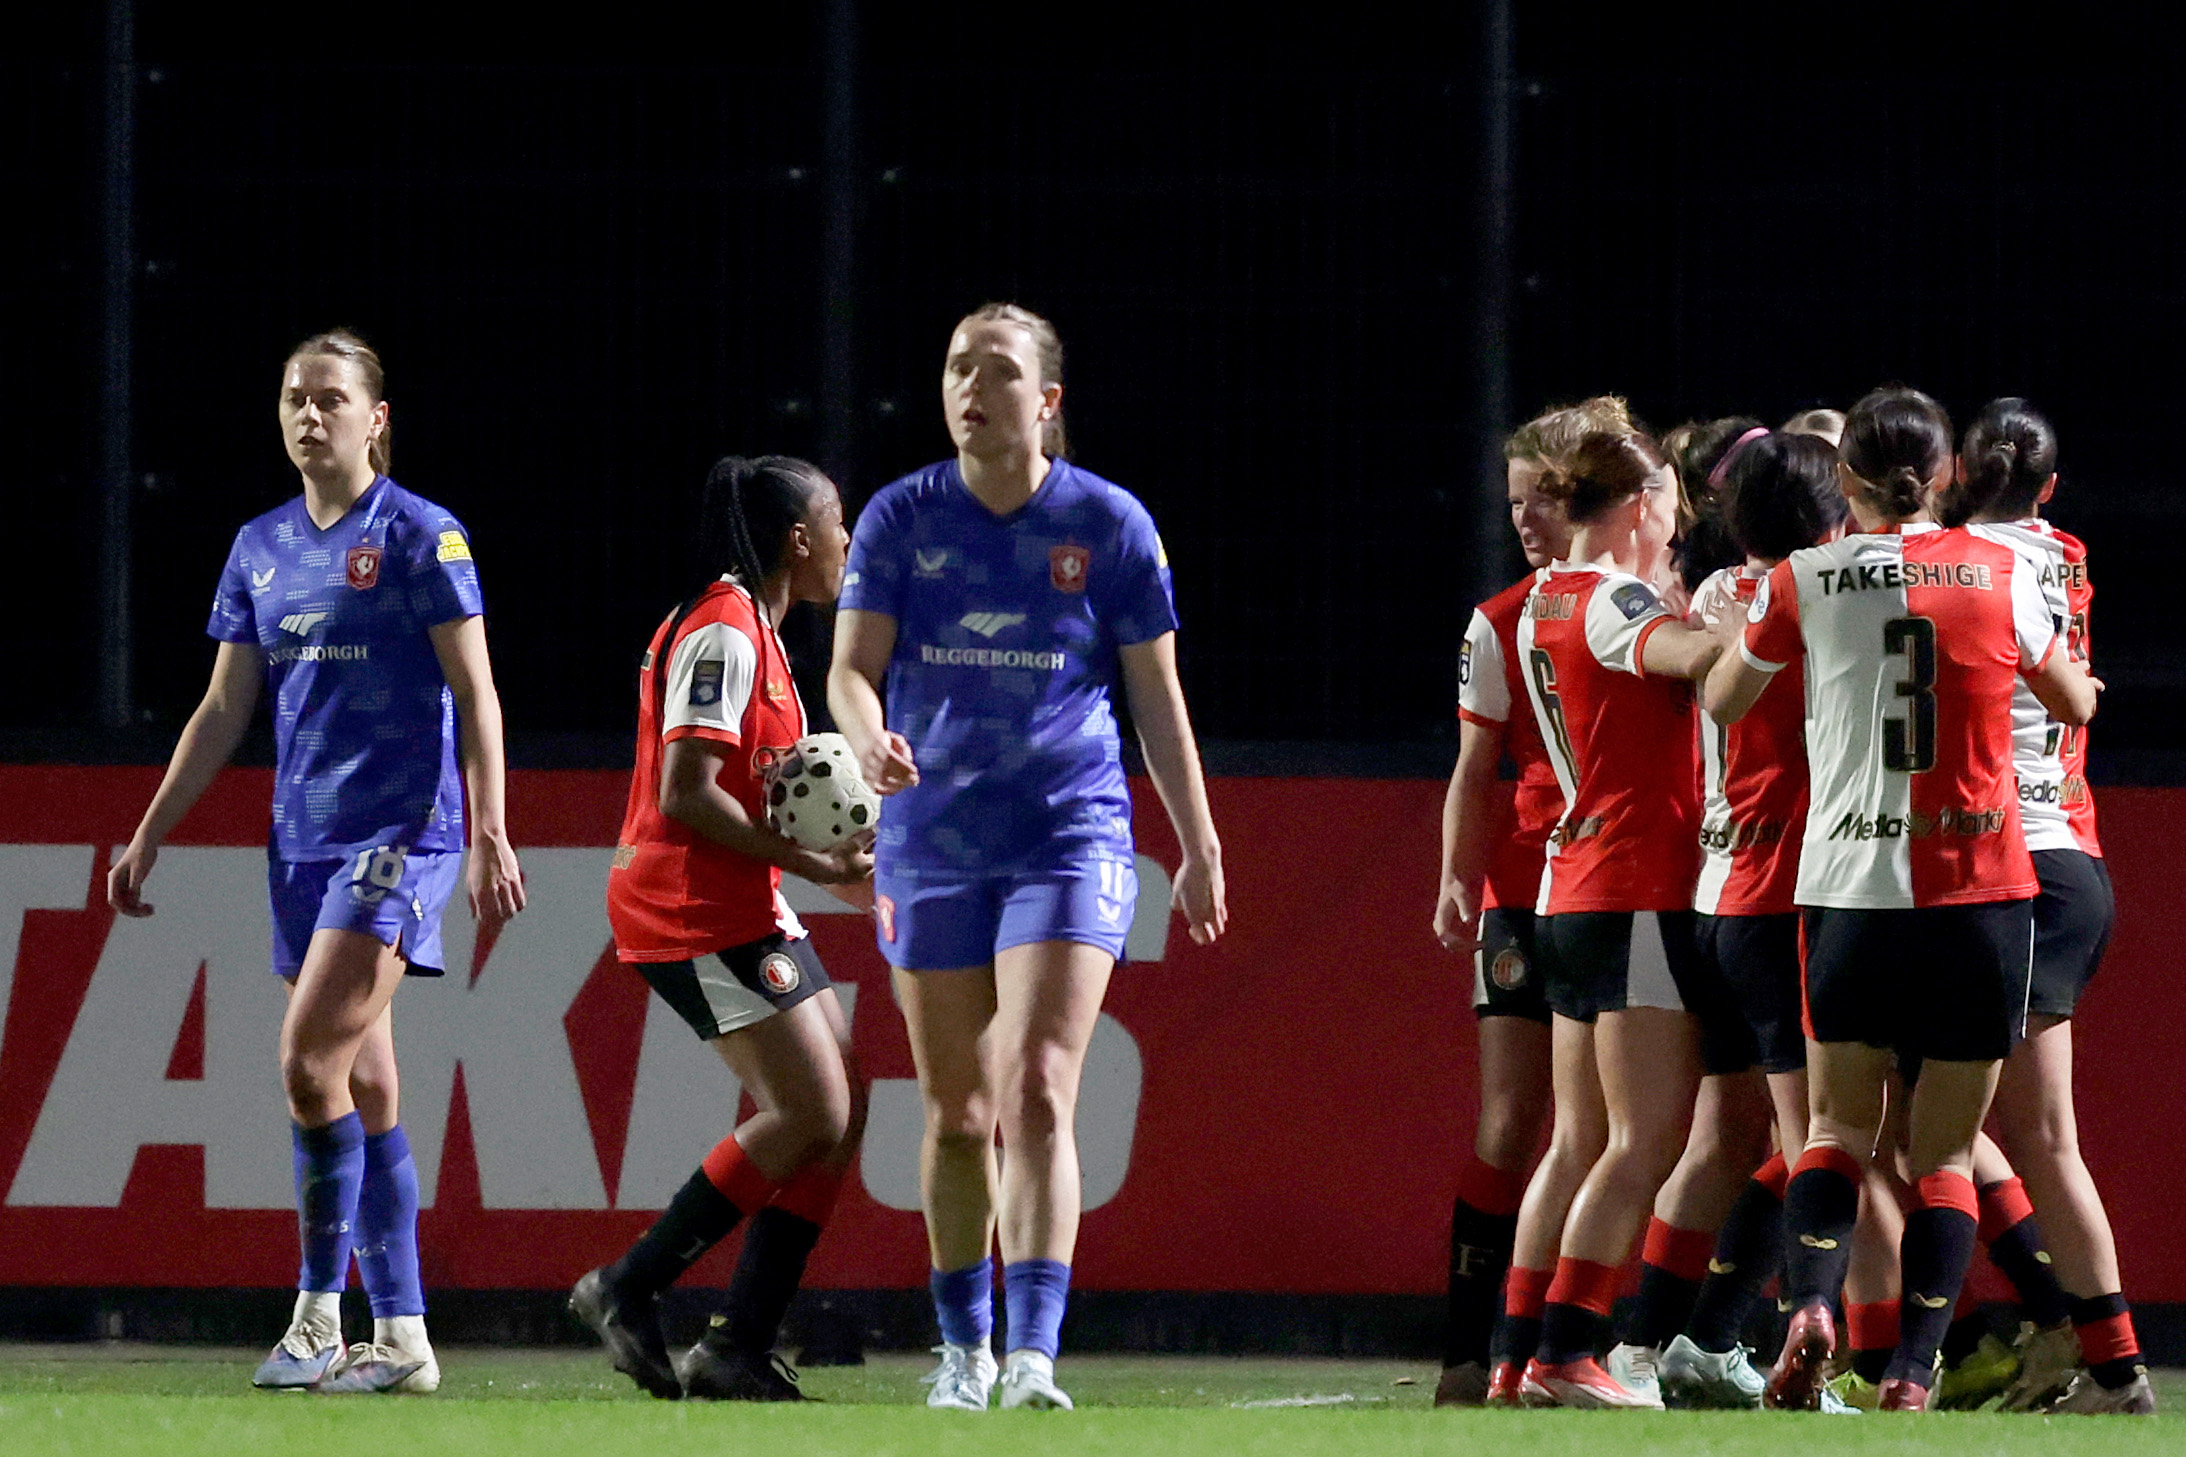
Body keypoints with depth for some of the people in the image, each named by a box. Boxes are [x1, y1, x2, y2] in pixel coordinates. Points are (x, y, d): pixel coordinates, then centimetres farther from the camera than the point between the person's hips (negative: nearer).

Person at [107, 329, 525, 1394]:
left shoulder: (420, 536, -5)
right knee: (365, 1088, 6)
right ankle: (401, 1337, 8)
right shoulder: (261, 548, 13)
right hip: (303, 841, 7)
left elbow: (474, 694, -7)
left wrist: (489, 837, -15)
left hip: (401, 832, -7)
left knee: (311, 1062, -17)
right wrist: (149, 836, 15)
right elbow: (223, 711, 17)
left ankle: (319, 1312, -11)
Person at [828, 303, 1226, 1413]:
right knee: (955, 1111, 10)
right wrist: (870, 738, -27)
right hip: (932, 842, 2)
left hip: (1070, 836, -2)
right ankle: (963, 1348, 25)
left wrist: (1199, 846, 6)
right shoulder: (903, 518, 1)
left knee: (1038, 1094, -16)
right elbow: (851, 666, -4)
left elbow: (1156, 695, 5)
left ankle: (1034, 1359, -22)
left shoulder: (1109, 525, -2)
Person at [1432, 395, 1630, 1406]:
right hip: (1531, 895, 0)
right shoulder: (1502, 624, 5)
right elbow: (1476, 772, 7)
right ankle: (1465, 1352, -3)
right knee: (1508, 1131, -5)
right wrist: (1458, 880, -8)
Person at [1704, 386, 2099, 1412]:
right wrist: (2079, 681, 40)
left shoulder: (1803, 582, 1)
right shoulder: (1999, 573, 1)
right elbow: (2075, 703, 17)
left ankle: (1810, 1302, -13)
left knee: (1839, 1125, 13)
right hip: (1978, 886, 0)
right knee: (1944, 1151, 6)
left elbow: (1719, 704, 16)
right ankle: (1912, 1375, -4)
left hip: (1848, 889, 0)